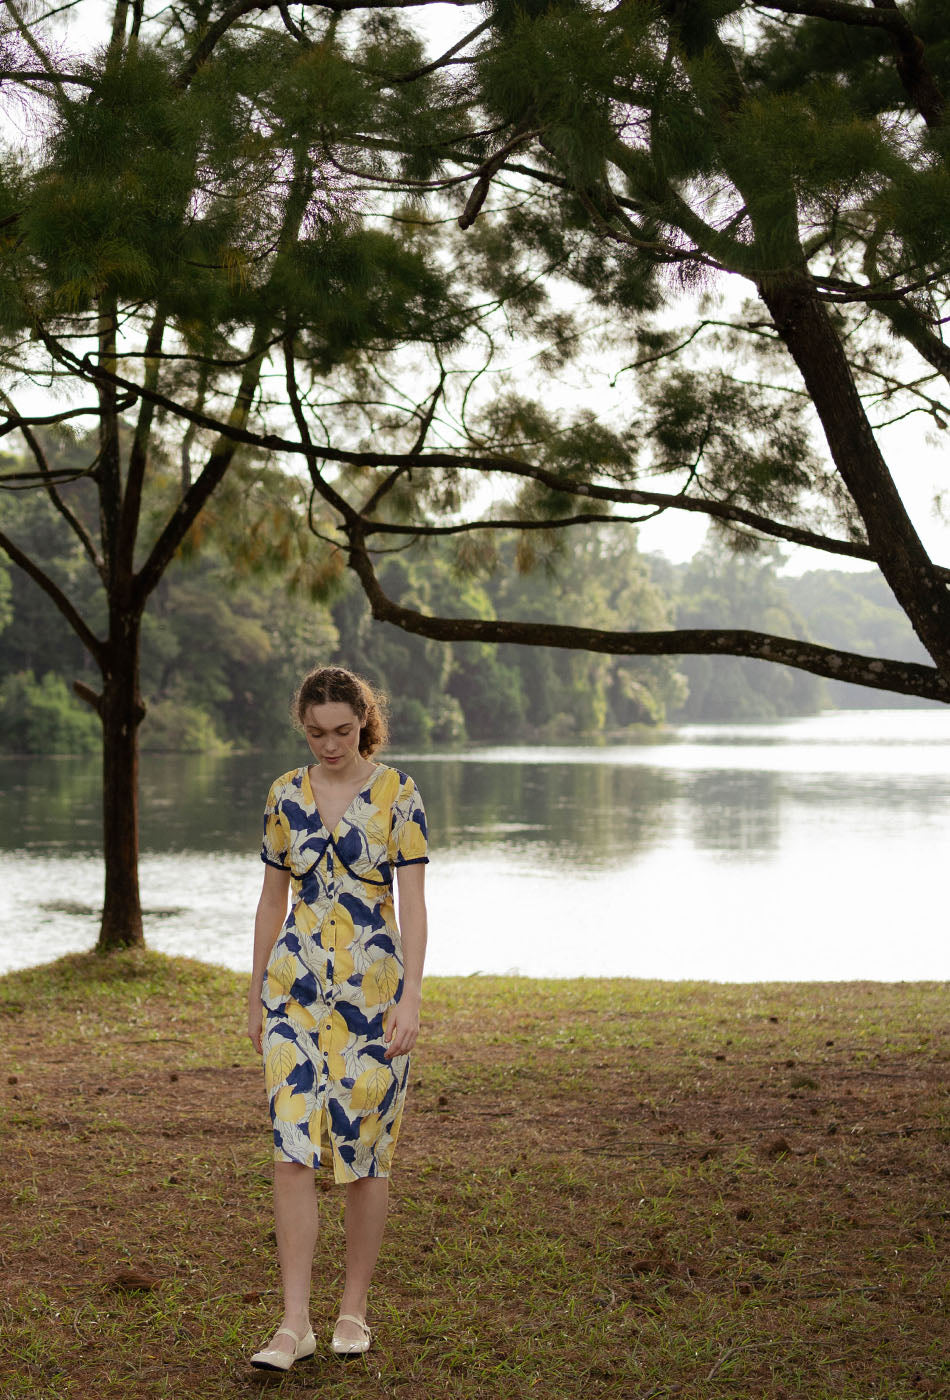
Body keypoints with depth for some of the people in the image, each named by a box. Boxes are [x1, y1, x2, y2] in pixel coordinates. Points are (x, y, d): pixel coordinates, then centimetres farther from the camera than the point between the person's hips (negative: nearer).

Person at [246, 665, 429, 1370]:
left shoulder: (397, 794, -5)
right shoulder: (286, 795, 5)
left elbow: (413, 903, -10)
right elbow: (272, 901, 12)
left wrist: (411, 998, -18)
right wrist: (257, 995, 13)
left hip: (374, 988, -2)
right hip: (297, 987, 3)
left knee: (366, 1153, 6)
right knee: (293, 1153, -6)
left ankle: (354, 1309, 21)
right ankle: (295, 1323, -1)